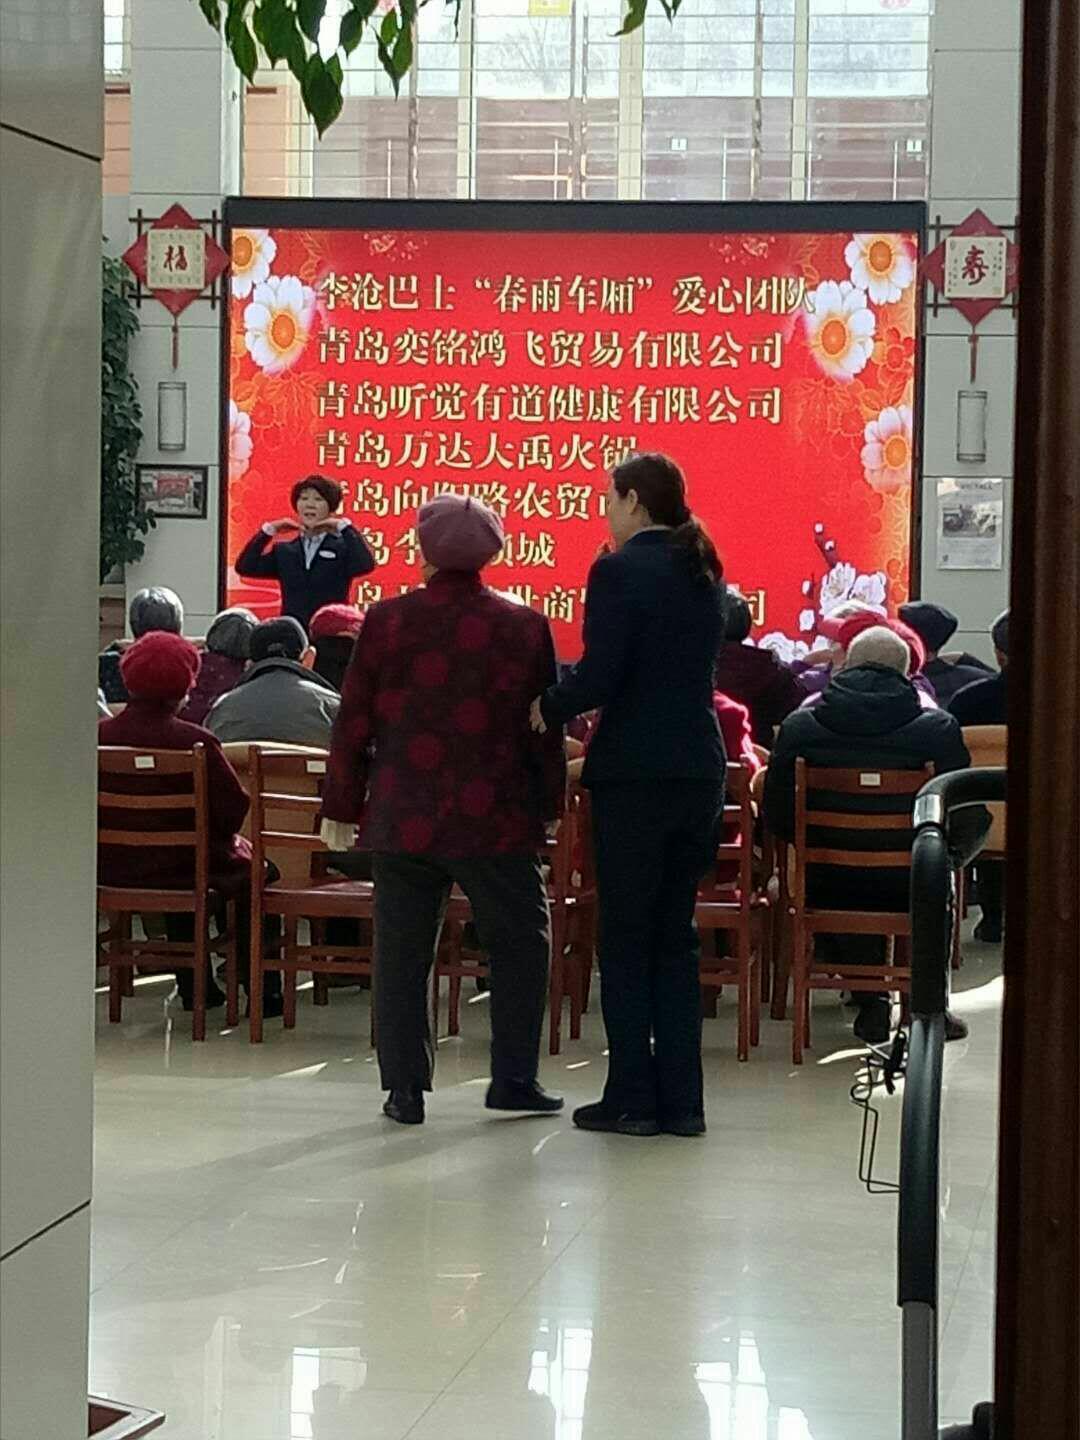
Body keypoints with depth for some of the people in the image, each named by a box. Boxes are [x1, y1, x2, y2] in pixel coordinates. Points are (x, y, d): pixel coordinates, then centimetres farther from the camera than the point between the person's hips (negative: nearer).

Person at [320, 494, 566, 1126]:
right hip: (494, 821, 0)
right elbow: (546, 732, 2)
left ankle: (406, 1087, 8)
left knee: (401, 954, 8)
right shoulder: (524, 627, -3)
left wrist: (341, 807, 10)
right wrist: (550, 805, 13)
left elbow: (354, 724, 1)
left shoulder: (387, 621, -4)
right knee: (520, 942, 15)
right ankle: (513, 1077, 13)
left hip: (403, 818, 0)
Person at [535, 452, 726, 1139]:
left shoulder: (620, 572, -12)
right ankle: (681, 1100, 12)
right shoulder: (703, 573, 11)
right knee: (676, 936, 12)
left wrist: (549, 709, 2)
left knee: (626, 939, 2)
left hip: (634, 773, -7)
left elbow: (597, 676, -17)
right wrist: (596, 705, 19)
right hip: (699, 768, 7)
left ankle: (633, 1097, 4)